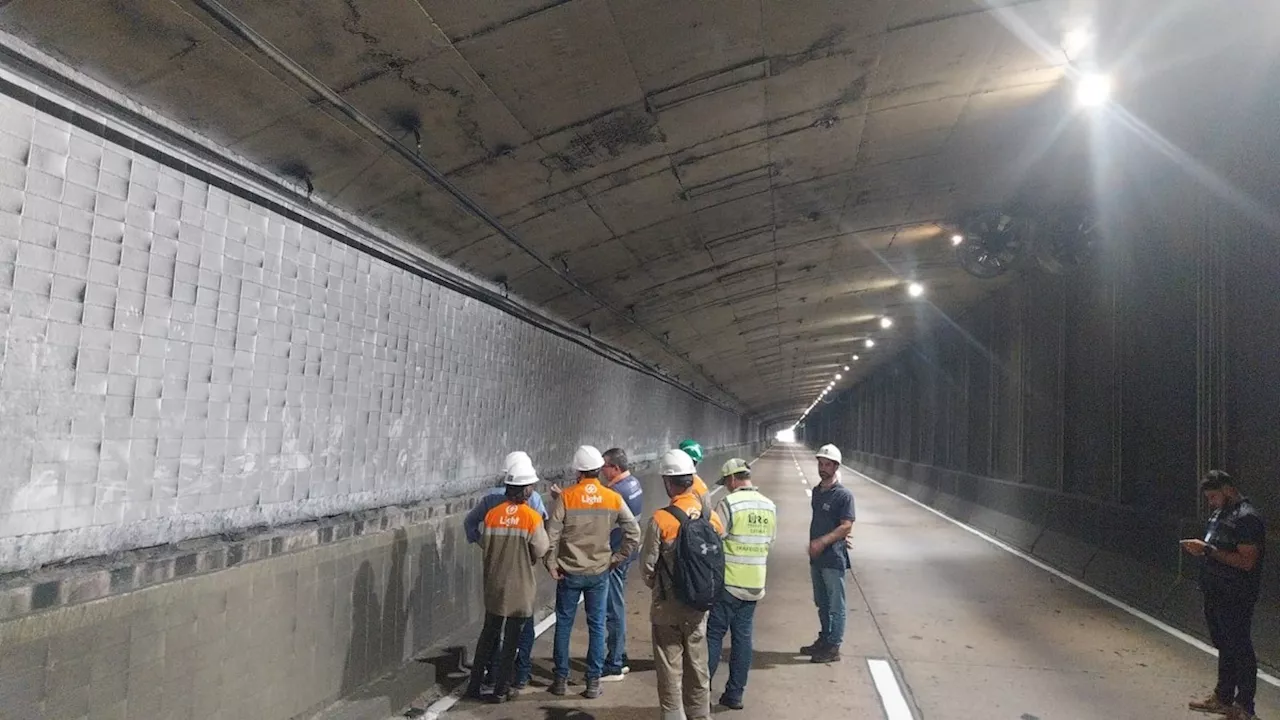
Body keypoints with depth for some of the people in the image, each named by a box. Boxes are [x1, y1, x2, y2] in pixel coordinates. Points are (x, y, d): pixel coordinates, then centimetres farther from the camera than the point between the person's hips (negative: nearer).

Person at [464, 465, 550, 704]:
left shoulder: (493, 514, -5)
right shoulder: (532, 517, -15)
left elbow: (484, 543, 4)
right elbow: (540, 550, -10)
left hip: (494, 585, 4)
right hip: (520, 588, -4)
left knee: (489, 635, 18)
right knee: (512, 639, 10)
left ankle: (475, 685, 23)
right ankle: (501, 689, 16)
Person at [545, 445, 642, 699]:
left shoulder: (565, 497, -11)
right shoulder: (613, 499, -5)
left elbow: (551, 535, -14)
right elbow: (634, 533, -5)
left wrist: (552, 565, -2)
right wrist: (616, 560, 4)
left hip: (569, 572, -1)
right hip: (599, 573, 1)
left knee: (564, 624, 12)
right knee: (596, 626, 10)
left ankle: (561, 679, 20)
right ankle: (593, 682, 15)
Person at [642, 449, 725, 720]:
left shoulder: (661, 519, -20)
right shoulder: (712, 516, -6)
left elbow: (647, 565, -13)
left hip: (668, 606, -4)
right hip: (699, 605, 4)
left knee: (670, 669, 9)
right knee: (697, 665, 19)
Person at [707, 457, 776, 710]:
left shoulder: (729, 503, -15)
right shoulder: (769, 506, 5)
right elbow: (770, 542, 13)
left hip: (728, 583, -5)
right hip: (755, 585, 6)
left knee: (714, 635, 5)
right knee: (743, 637, 12)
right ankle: (735, 694, 18)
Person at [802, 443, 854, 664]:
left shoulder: (843, 495, -13)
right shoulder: (817, 491, 10)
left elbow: (846, 526, -18)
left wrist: (823, 542, -24)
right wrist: (813, 544, 9)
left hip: (834, 559, -8)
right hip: (816, 557, 8)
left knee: (835, 606, 2)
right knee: (821, 603, 18)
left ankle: (833, 648, 10)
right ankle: (824, 641, 30)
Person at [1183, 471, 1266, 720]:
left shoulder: (1247, 518, -19)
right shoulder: (1220, 513, 11)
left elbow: (1246, 561, -24)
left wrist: (1209, 550, -24)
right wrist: (1201, 549, 3)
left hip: (1236, 599, -9)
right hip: (1216, 594, 9)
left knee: (1240, 651, 3)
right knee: (1224, 647, 19)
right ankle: (1223, 697, 31)